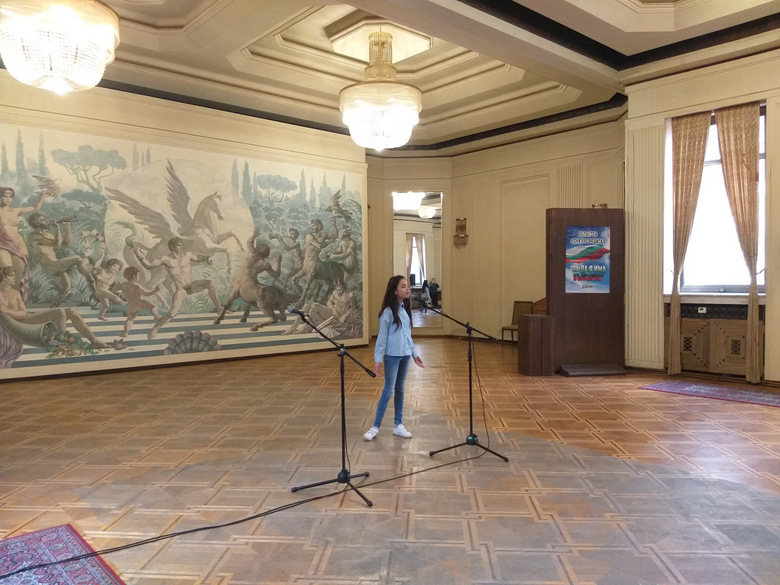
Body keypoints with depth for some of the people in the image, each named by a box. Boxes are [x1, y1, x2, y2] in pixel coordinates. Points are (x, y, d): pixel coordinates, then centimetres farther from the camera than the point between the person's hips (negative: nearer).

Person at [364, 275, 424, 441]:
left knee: (400, 389, 12)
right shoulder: (388, 311, -12)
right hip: (392, 355, -6)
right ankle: (376, 426, 8)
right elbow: (382, 336, -11)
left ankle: (398, 425, 21)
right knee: (388, 390, -2)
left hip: (405, 354, 6)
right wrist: (378, 359, -13)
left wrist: (414, 353, 15)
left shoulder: (406, 309, 8)